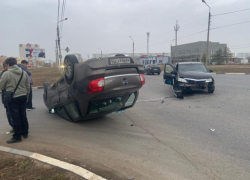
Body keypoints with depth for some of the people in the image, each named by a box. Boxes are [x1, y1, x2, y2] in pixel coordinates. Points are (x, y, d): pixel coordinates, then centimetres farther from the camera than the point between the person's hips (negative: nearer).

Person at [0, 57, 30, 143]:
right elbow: (28, 86, 9)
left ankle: (17, 136, 9)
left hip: (13, 98, -5)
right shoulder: (24, 72, 3)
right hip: (23, 97, 5)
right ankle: (25, 133, 25)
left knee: (15, 117, 1)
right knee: (23, 115, 15)